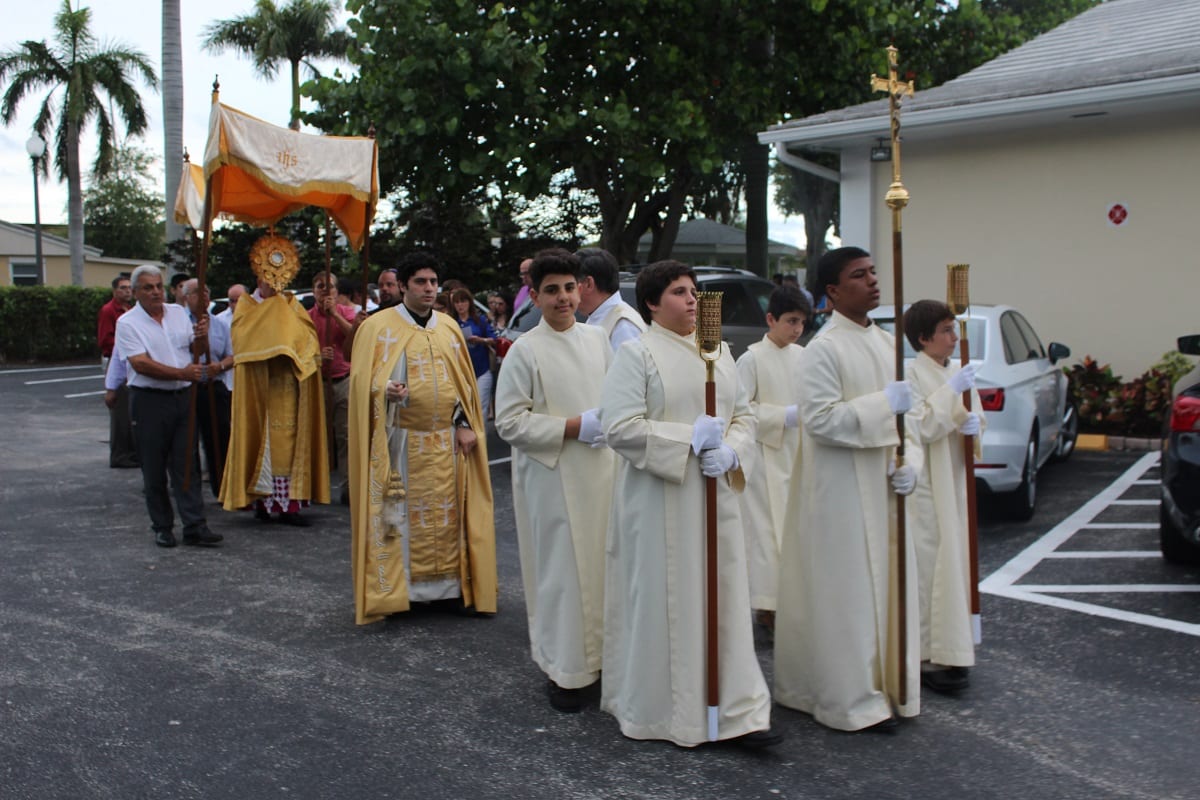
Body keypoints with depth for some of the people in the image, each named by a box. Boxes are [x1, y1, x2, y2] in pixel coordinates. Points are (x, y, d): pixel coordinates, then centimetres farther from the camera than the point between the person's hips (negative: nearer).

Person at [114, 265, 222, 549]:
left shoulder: (179, 313, 10)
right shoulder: (127, 322, -4)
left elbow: (194, 351, 15)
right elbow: (141, 364, -14)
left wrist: (200, 336, -8)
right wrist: (181, 373, -22)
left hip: (183, 398, 4)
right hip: (149, 401, -3)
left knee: (187, 464, 2)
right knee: (154, 469, 5)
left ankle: (195, 526, 2)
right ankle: (162, 527, 15)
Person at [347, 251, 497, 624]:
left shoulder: (449, 327, 11)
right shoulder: (378, 326, -1)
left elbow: (464, 381, 14)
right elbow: (364, 381, -5)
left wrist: (465, 425, 4)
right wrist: (386, 390, -26)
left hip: (447, 440, 4)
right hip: (400, 440, -4)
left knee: (449, 513, 7)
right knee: (398, 515, 0)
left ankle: (453, 585, 15)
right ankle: (393, 587, 10)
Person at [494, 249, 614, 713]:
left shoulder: (597, 340, 8)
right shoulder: (525, 351, -7)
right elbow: (509, 422, -11)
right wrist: (575, 427, -15)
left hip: (600, 471, 5)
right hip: (552, 477, -5)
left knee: (601, 565, 8)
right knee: (561, 572, 1)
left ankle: (598, 654, 25)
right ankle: (563, 670, 15)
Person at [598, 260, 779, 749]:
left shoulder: (718, 351, 13)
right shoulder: (636, 354, -5)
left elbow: (744, 416, 14)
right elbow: (620, 428, -14)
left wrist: (729, 452, -7)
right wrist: (690, 437, -17)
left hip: (715, 495, 5)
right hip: (658, 499, -5)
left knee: (723, 599, 6)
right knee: (664, 599, 2)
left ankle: (737, 710, 13)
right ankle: (660, 710, 19)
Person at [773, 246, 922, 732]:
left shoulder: (887, 343, 11)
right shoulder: (824, 349, -12)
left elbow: (902, 415, 15)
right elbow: (819, 420, -19)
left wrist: (909, 463, 0)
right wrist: (882, 404, -23)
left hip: (884, 490, 8)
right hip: (842, 493, -7)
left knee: (886, 586, 14)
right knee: (847, 593, 1)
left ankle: (885, 688, 29)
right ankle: (851, 698, 14)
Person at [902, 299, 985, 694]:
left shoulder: (959, 372, 10)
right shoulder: (910, 374, -11)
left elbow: (975, 419, 14)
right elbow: (920, 428, -18)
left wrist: (974, 424, -8)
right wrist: (950, 392, -21)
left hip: (955, 481, 8)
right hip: (926, 486, -7)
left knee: (954, 560, 12)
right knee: (930, 565, -5)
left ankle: (950, 649, 23)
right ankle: (929, 657, 2)